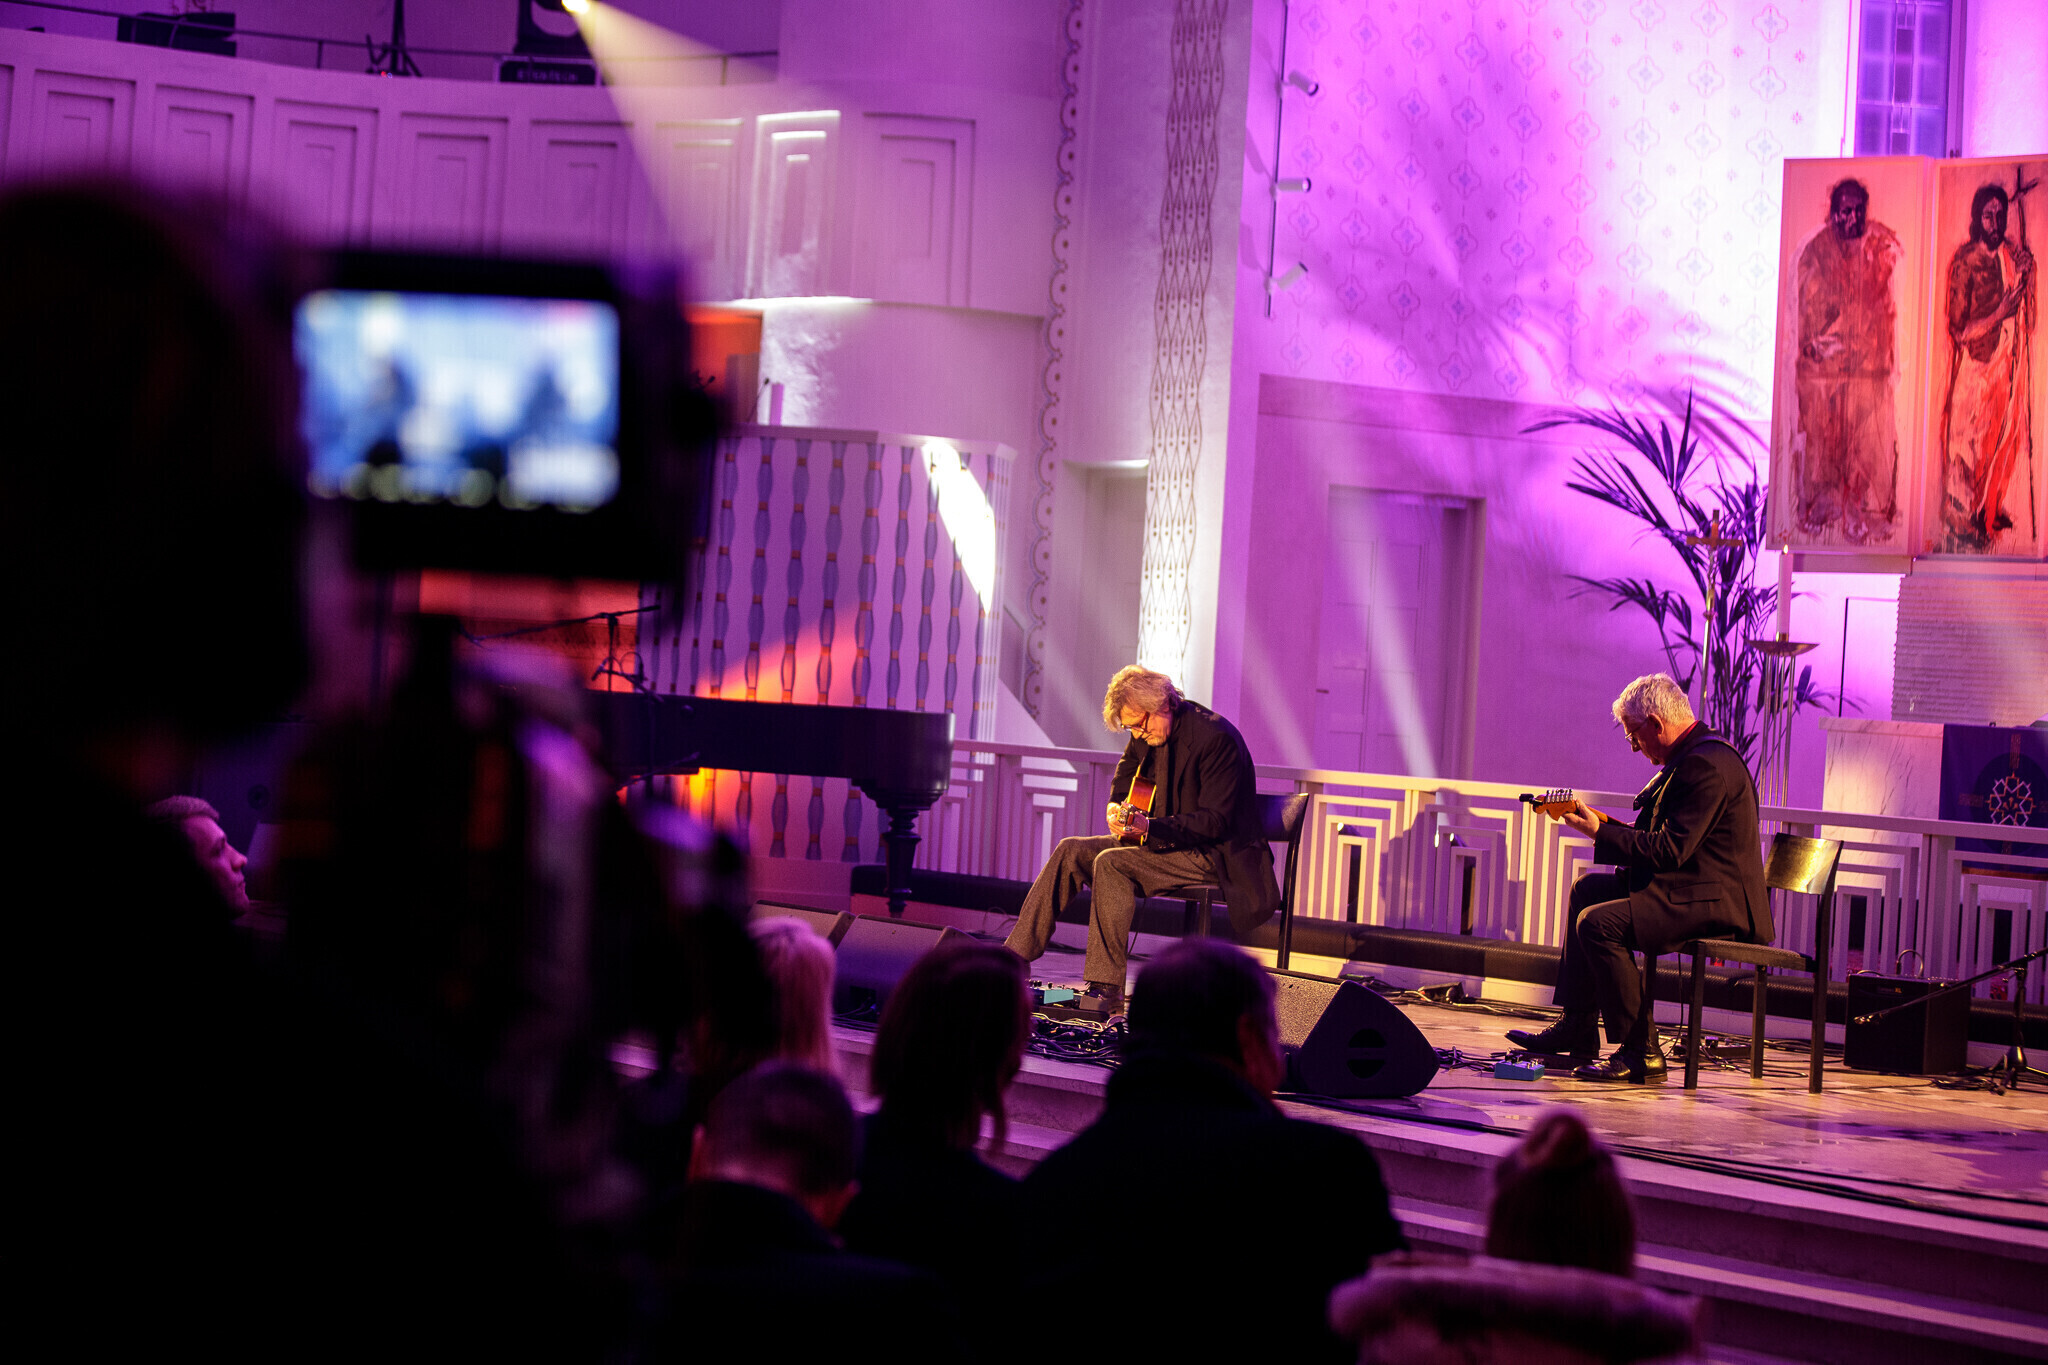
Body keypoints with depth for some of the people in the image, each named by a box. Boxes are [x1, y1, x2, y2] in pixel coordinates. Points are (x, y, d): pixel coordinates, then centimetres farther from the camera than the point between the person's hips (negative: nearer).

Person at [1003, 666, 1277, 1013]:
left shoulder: (1216, 737, -21)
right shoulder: (1145, 735, 3)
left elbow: (1215, 821, -24)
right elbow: (1123, 782, 22)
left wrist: (1150, 827, -34)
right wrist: (1118, 809, -2)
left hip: (1214, 853, -9)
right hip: (1161, 841, 9)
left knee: (1111, 864, -28)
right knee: (1071, 851, -6)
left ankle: (1106, 989, -27)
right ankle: (1012, 957, -8)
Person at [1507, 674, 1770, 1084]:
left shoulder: (1707, 765, -20)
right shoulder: (1694, 756, 14)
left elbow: (1669, 850, -24)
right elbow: (1665, 836, 19)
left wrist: (1601, 833, -15)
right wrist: (1606, 825, 10)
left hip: (1717, 904, -12)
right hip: (1693, 887, 12)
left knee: (1598, 923, -22)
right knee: (1587, 891, 19)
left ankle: (1641, 1052, -16)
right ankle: (1576, 1028, 20)